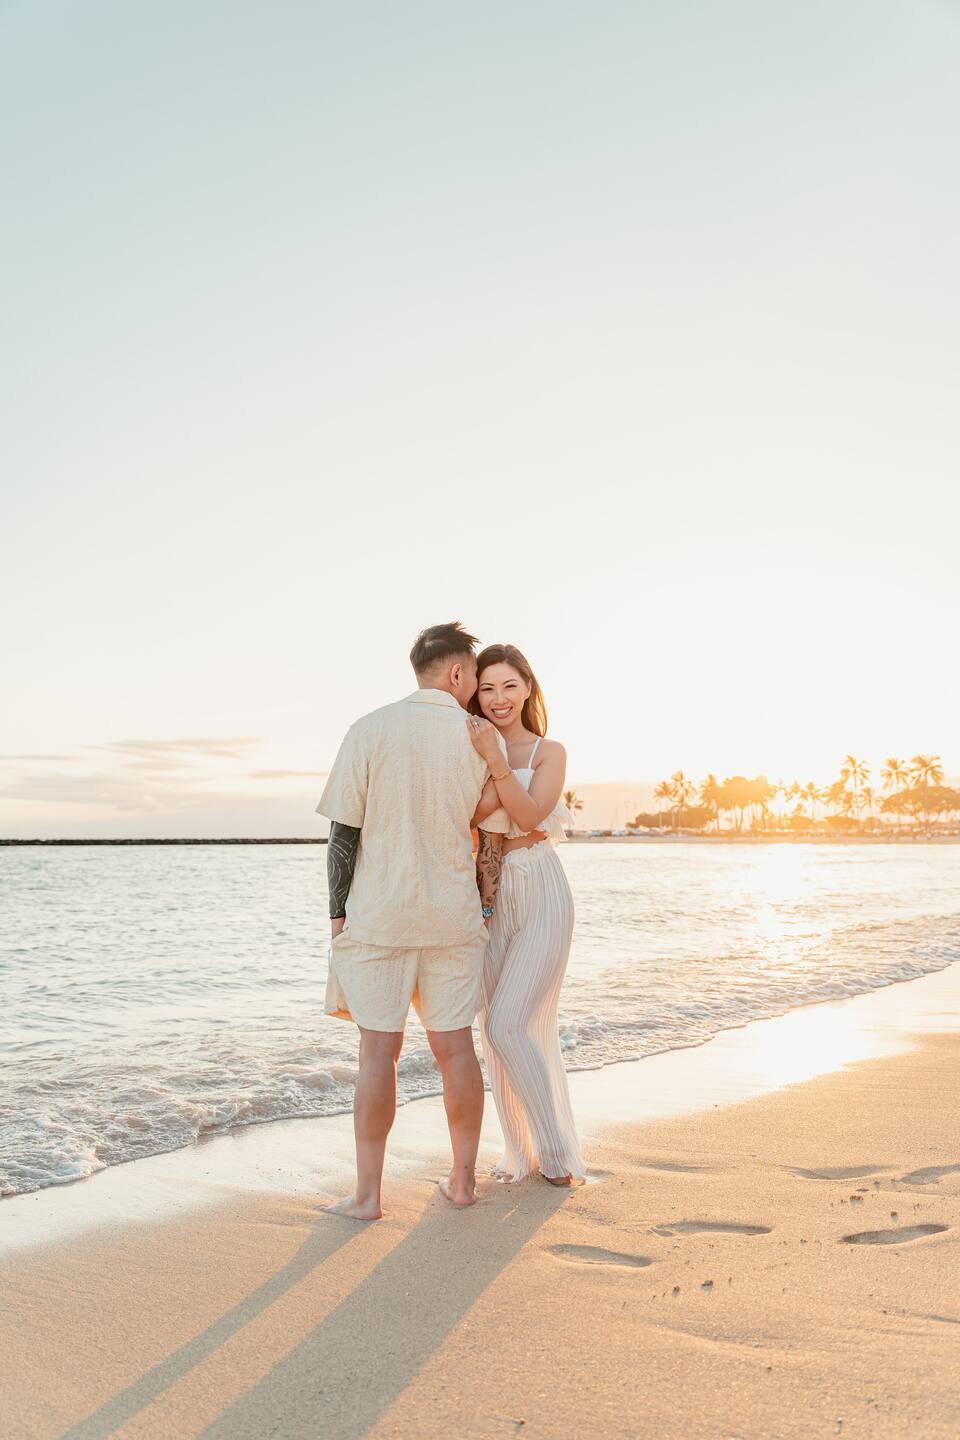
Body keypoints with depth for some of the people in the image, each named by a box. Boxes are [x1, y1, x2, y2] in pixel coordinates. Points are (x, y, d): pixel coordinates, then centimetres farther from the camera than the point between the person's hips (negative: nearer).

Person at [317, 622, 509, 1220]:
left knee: (380, 1049, 3)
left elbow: (344, 831, -5)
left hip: (377, 914, -1)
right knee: (455, 1046, 10)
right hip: (455, 915, 2)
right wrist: (485, 911, 16)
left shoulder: (370, 731, -5)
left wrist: (338, 912, 2)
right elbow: (492, 841, 4)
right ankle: (464, 1178, 21)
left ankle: (369, 1193, 9)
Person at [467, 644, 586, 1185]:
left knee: (510, 1025, -11)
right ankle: (524, 1150, 21)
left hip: (541, 896, -4)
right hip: (490, 898, 4)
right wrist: (484, 765, -20)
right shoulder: (471, 750, 6)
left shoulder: (550, 752, -1)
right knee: (499, 1026, 6)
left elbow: (530, 816, -16)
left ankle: (558, 1148, 7)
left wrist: (495, 760, -25)